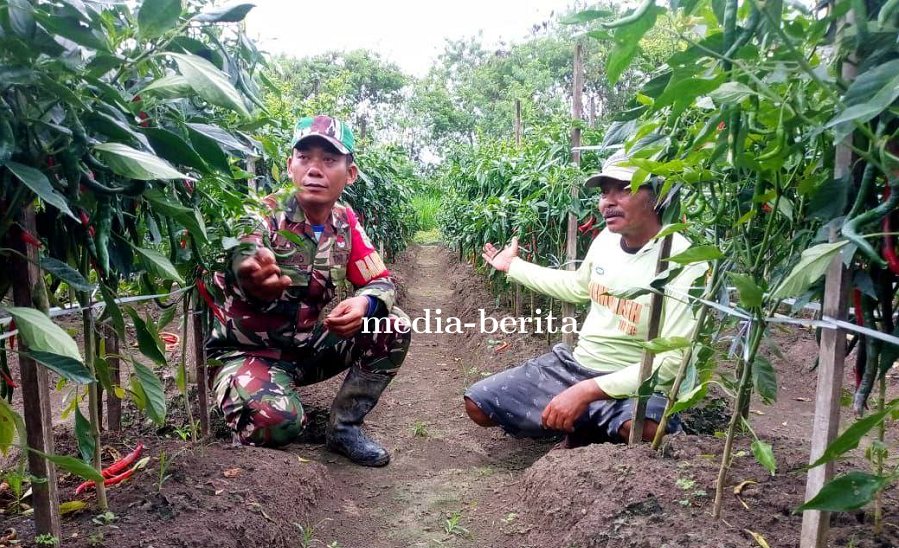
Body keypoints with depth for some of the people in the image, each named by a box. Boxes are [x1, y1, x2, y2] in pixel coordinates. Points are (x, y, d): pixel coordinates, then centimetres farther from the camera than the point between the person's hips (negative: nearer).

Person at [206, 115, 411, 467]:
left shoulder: (345, 222, -4)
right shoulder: (264, 214, -20)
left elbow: (382, 282, -2)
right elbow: (240, 258, -42)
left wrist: (365, 303, -27)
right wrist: (251, 277, -69)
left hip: (307, 348, 5)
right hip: (247, 351, -5)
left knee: (394, 328, -12)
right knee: (277, 421, -33)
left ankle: (344, 427, 1)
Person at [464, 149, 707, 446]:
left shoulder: (685, 264, -21)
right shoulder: (607, 237, 0)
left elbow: (671, 361, -25)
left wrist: (587, 391, -32)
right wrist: (513, 265, 28)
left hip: (633, 383, -5)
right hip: (572, 364, 6)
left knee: (646, 432, -42)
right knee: (477, 405, 1)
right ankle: (585, 430, 15)